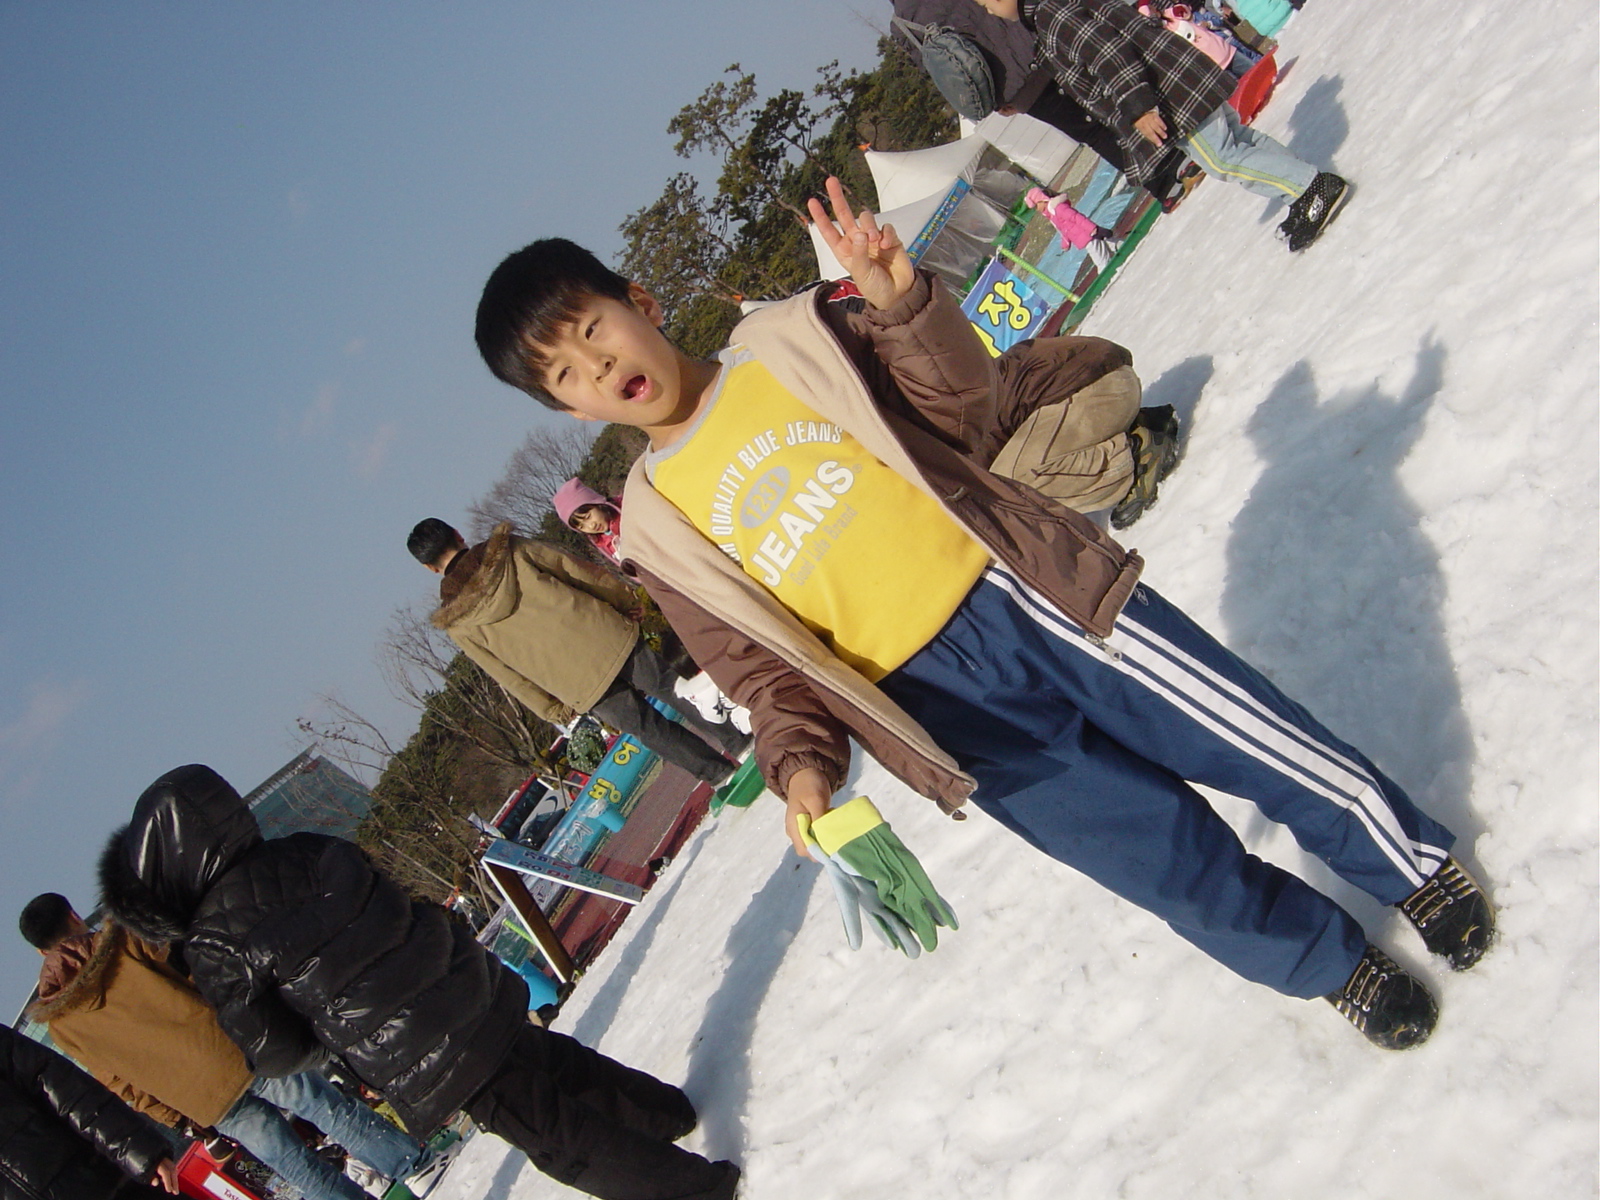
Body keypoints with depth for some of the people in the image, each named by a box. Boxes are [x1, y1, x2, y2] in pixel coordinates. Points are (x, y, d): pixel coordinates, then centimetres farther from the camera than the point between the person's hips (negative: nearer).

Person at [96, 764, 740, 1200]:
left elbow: (276, 1052, -6)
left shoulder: (216, 944, -12)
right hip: (478, 1000, 5)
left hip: (421, 1069, -5)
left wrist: (337, 1035, 14)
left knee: (555, 1135, 8)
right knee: (553, 1059, 27)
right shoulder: (312, 850, 4)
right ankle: (666, 1111, 42)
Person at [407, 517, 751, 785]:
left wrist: (554, 708, 16)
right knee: (672, 691, 21)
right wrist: (626, 598, 12)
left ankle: (720, 773, 30)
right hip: (606, 639, -1)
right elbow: (576, 571, 1)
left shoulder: (457, 624, 0)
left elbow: (508, 676, 6)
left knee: (649, 729, 20)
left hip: (582, 688, 1)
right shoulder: (509, 549, -3)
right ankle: (738, 741, 34)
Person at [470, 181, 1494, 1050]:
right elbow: (766, 668, 4)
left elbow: (963, 410, 4)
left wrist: (899, 301, -13)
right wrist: (803, 762, -15)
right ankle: (1336, 965, 30)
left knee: (1279, 752, 3)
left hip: (1023, 594, 1)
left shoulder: (780, 342, 5)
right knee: (1185, 868, 1)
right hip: (950, 709, 0)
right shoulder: (657, 531, 5)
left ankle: (1420, 869, 33)